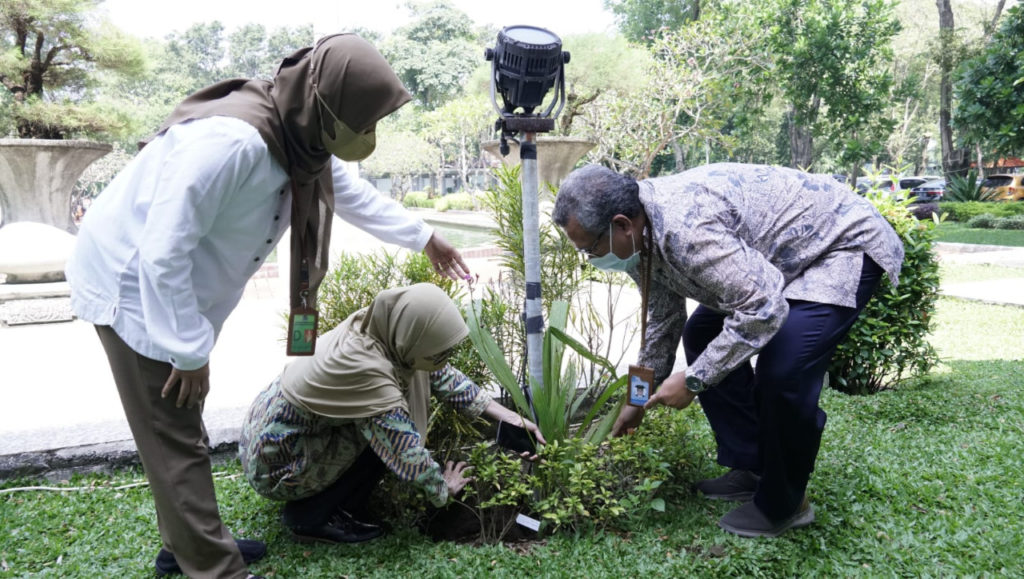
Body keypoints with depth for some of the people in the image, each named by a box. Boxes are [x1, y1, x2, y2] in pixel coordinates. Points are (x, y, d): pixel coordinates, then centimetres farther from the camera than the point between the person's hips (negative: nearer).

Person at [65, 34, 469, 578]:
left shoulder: (298, 136, -5)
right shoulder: (233, 141, -34)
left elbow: (351, 193, 15)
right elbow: (162, 253, -30)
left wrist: (422, 236, 25)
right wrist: (190, 351, -21)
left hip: (174, 283, 9)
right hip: (135, 286, -9)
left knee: (181, 429, 19)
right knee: (176, 443, -1)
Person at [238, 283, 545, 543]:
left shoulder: (381, 324, -14)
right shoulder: (370, 375, -36)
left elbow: (442, 375, -1)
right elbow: (410, 459, -27)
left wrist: (505, 414, -3)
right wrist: (445, 488, -7)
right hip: (275, 462, -8)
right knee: (386, 430, -17)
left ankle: (343, 503, 14)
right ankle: (309, 518, -2)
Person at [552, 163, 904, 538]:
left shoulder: (684, 225, -35)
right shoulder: (641, 234, -3)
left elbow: (763, 309, -37)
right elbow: (662, 318, 11)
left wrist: (693, 380, -27)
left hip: (845, 241, -10)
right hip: (787, 254, 10)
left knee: (783, 370, -26)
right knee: (702, 335, 10)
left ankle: (783, 505, -1)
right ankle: (751, 468, 17)